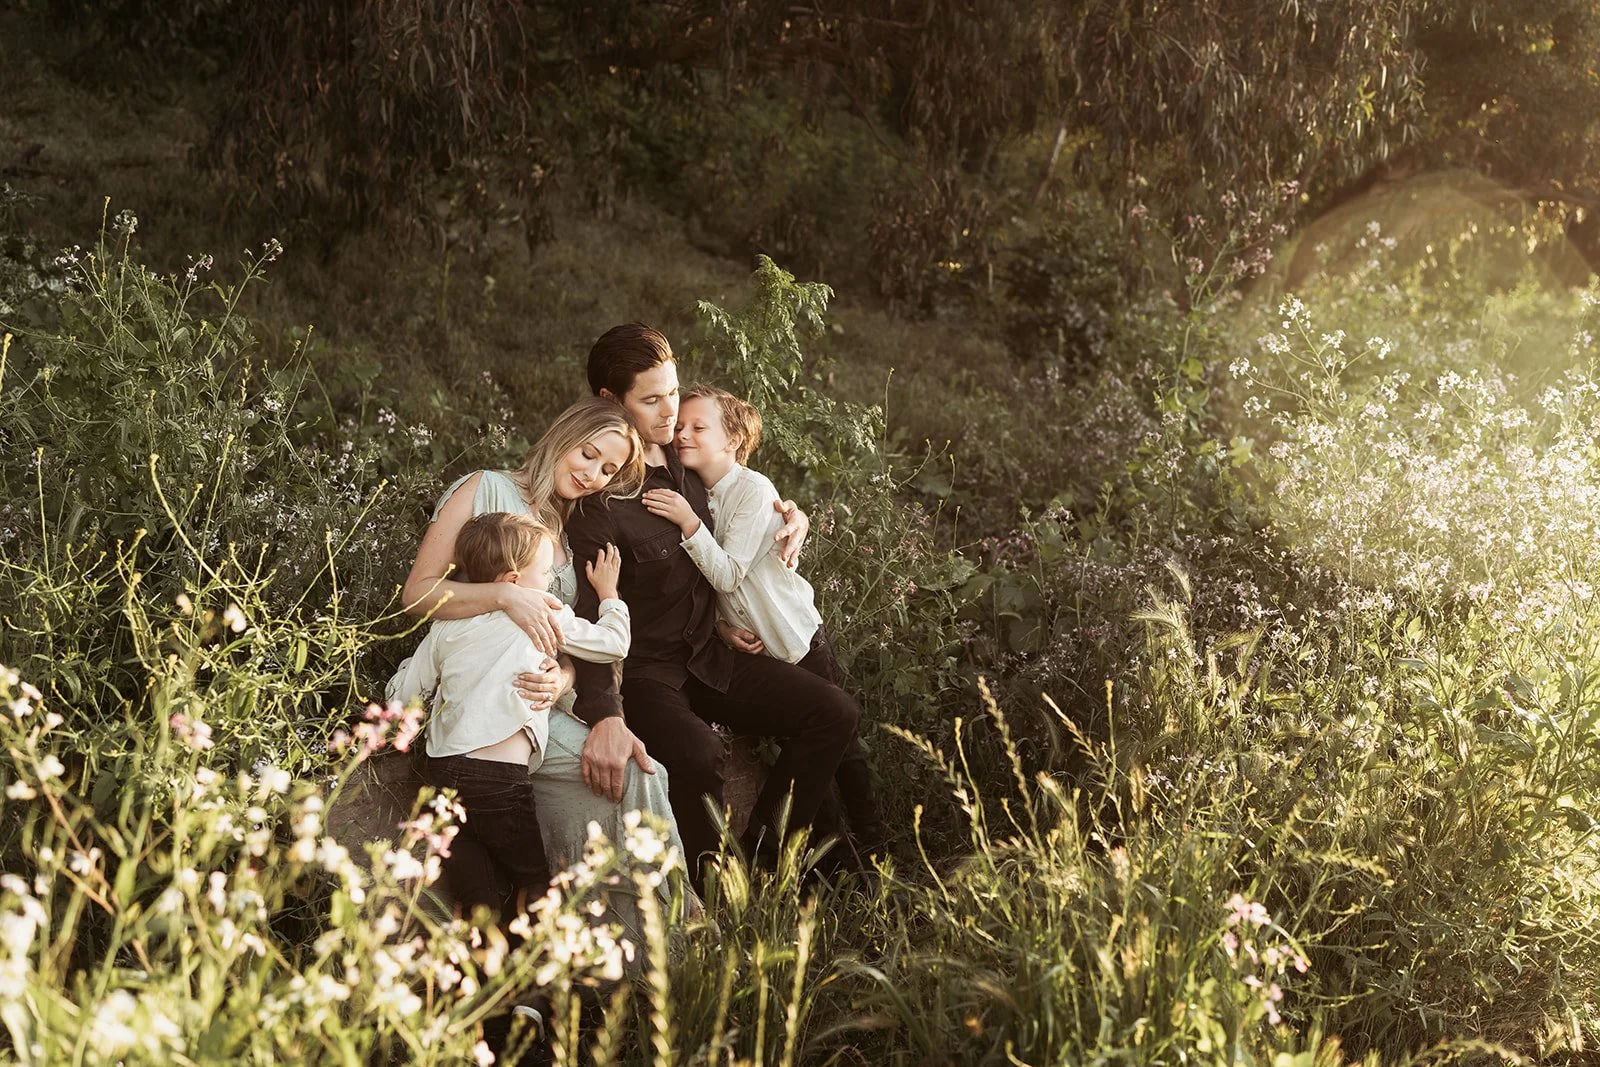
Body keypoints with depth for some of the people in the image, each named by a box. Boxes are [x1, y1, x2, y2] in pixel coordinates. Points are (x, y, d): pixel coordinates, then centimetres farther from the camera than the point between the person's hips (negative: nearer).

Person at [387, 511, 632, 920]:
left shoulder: (446, 626, 12)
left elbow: (402, 694, 15)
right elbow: (615, 643, 10)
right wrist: (609, 592, 27)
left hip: (442, 771, 5)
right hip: (501, 779, -4)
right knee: (538, 882, 8)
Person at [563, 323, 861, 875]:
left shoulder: (684, 461, 6)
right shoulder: (596, 499, -18)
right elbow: (587, 614, -28)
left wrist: (790, 520, 5)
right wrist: (605, 715, -44)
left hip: (708, 655, 8)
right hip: (641, 669, -8)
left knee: (835, 711, -6)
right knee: (698, 754, -37)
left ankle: (757, 857, 2)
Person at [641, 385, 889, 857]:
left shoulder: (754, 490, -19)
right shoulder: (688, 495, 0)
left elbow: (727, 574, -27)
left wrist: (689, 524, -37)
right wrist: (720, 628, -9)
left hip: (797, 642, -6)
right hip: (745, 646, 6)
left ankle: (870, 840, 16)